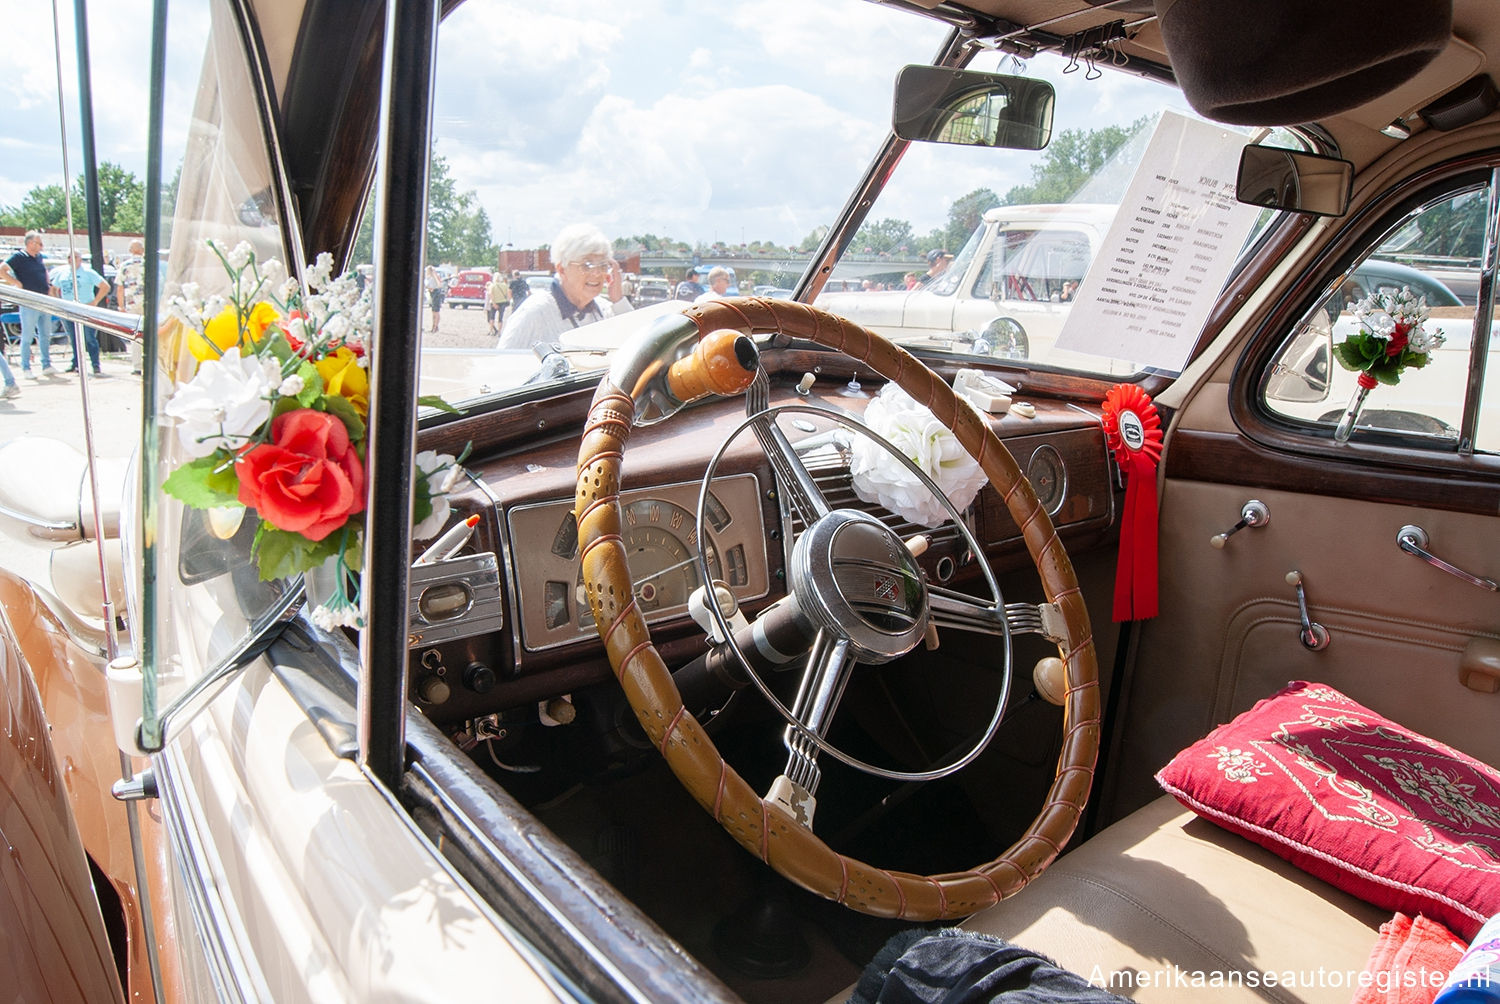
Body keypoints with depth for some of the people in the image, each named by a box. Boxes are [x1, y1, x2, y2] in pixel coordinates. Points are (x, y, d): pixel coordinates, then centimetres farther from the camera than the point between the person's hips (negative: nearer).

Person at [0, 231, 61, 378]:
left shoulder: (39, 257, 13)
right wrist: (18, 283, -16)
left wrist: (47, 286, 17)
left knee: (46, 336, 10)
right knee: (28, 336, -1)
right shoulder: (18, 257, -8)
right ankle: (26, 368, 6)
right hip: (29, 304, -7)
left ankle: (47, 366, 17)